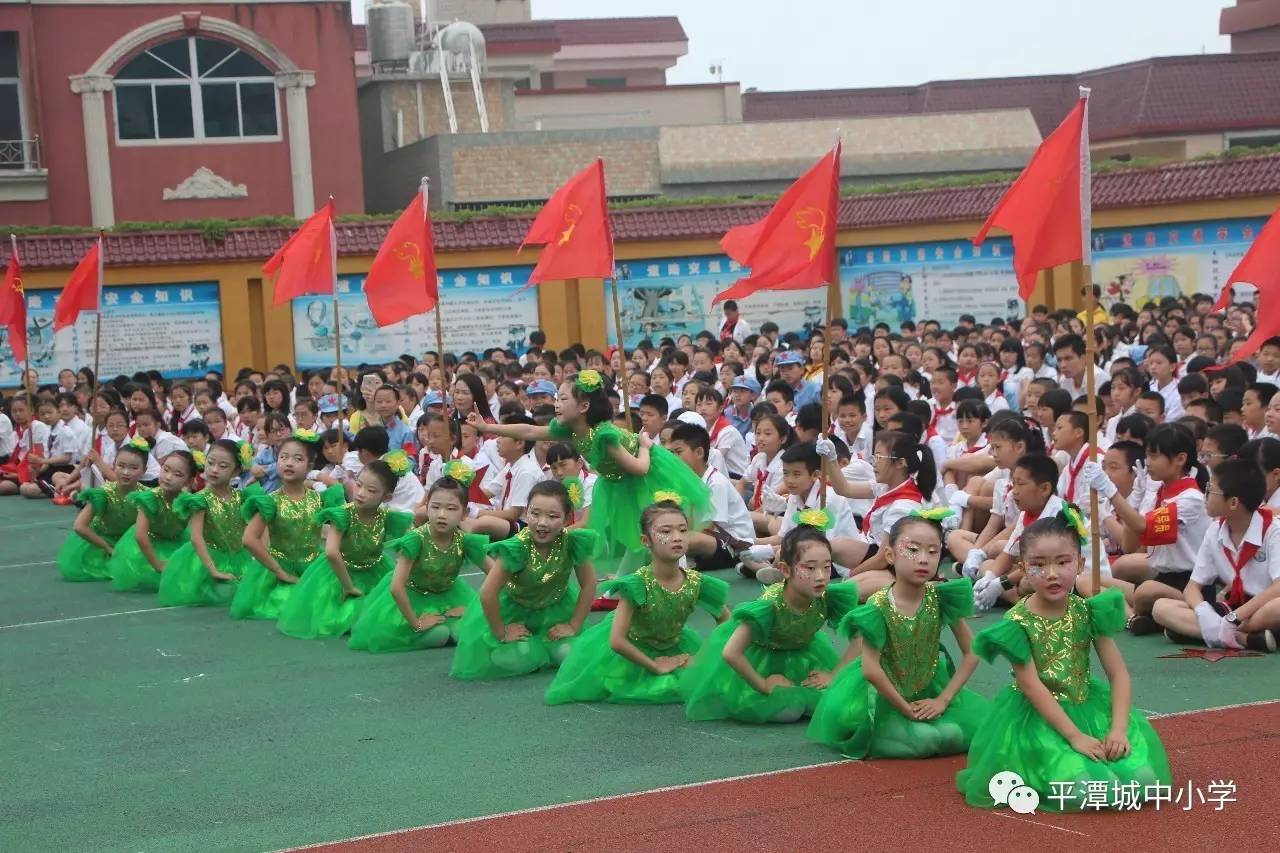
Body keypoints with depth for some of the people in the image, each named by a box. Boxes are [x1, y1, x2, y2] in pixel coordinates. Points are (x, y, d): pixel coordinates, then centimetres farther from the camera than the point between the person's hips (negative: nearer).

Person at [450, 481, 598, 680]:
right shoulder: (517, 547, -34)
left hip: (554, 609, 3)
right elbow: (488, 593, -29)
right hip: (513, 608, -3)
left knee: (569, 654, -11)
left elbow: (588, 585, -11)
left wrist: (573, 626, -9)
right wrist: (501, 633, -18)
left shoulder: (572, 543, -26)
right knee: (517, 659, -20)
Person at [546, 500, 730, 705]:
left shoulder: (696, 583, -21)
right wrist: (655, 666, -26)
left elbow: (726, 620, -2)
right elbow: (617, 641, -35)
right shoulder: (637, 584, -34)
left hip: (672, 646, 4)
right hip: (630, 648, -4)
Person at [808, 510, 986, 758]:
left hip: (929, 689, 5)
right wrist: (906, 709, -21)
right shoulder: (878, 607, -21)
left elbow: (971, 653, -6)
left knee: (979, 721, -14)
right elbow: (871, 670, -25)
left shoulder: (942, 598, -12)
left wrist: (943, 700, -12)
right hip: (885, 693, -4)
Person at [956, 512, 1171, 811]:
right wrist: (1075, 736, -22)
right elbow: (1032, 687, -17)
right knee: (1080, 790, -27)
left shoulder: (1087, 612, -3)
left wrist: (1118, 729, -17)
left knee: (1143, 780, -15)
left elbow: (1118, 673, -3)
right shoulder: (1017, 622, -14)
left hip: (1087, 708, 4)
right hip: (1038, 718, -4)